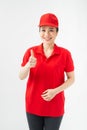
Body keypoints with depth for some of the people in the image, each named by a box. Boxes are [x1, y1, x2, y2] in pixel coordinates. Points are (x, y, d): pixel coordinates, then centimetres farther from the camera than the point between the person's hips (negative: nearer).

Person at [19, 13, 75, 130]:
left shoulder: (65, 54, -8)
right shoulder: (30, 52, -3)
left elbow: (71, 79, -2)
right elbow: (21, 77, -5)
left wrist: (55, 91, -17)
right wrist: (28, 65, -26)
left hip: (55, 106, -1)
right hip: (33, 105, 2)